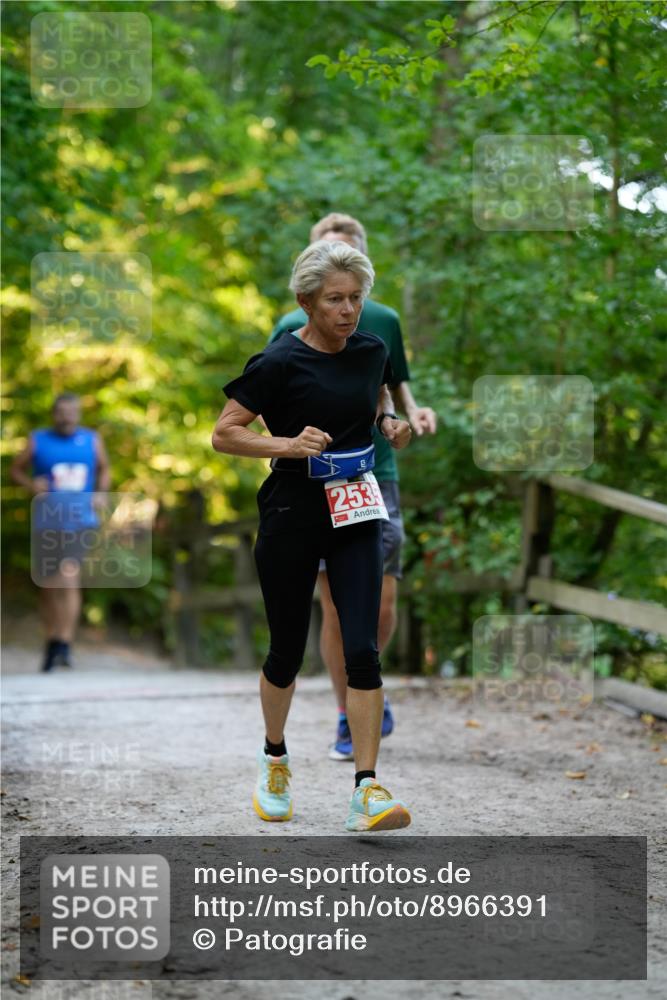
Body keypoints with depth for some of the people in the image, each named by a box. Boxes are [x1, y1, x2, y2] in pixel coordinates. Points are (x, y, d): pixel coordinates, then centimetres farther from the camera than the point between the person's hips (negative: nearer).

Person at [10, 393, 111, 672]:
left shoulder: (92, 440, 6)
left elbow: (104, 468, 21)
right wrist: (30, 485, -10)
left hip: (79, 522, -1)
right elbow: (15, 469, 10)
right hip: (45, 522, 1)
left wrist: (101, 494, 3)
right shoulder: (38, 441, 2)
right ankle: (51, 642, 23)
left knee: (69, 581, -17)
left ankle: (65, 645, -17)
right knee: (47, 587, 7)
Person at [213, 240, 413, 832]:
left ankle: (367, 793, -9)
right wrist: (288, 444, -23)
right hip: (292, 515, -3)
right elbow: (224, 434, -9)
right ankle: (274, 759, 35)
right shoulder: (281, 362, -13)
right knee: (288, 649, 8)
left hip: (355, 515, 3)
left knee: (363, 649, -8)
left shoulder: (372, 351, 3)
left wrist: (391, 422, 3)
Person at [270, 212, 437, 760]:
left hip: (376, 477, 1)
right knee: (335, 606, -2)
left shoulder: (383, 321, 8)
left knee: (382, 609, -6)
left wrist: (415, 412, -3)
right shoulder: (292, 328, 4)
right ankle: (348, 721, 12)